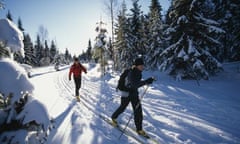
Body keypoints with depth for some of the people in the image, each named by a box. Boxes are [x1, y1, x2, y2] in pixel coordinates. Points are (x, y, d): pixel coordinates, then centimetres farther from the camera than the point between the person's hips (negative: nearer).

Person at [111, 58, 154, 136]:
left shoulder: (138, 72, -3)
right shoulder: (131, 73, -28)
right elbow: (135, 84, -42)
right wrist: (146, 81, -50)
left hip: (134, 94, 7)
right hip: (126, 94, -6)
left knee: (138, 111, 3)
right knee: (122, 108, 15)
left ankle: (139, 129, 16)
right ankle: (113, 117, 45)